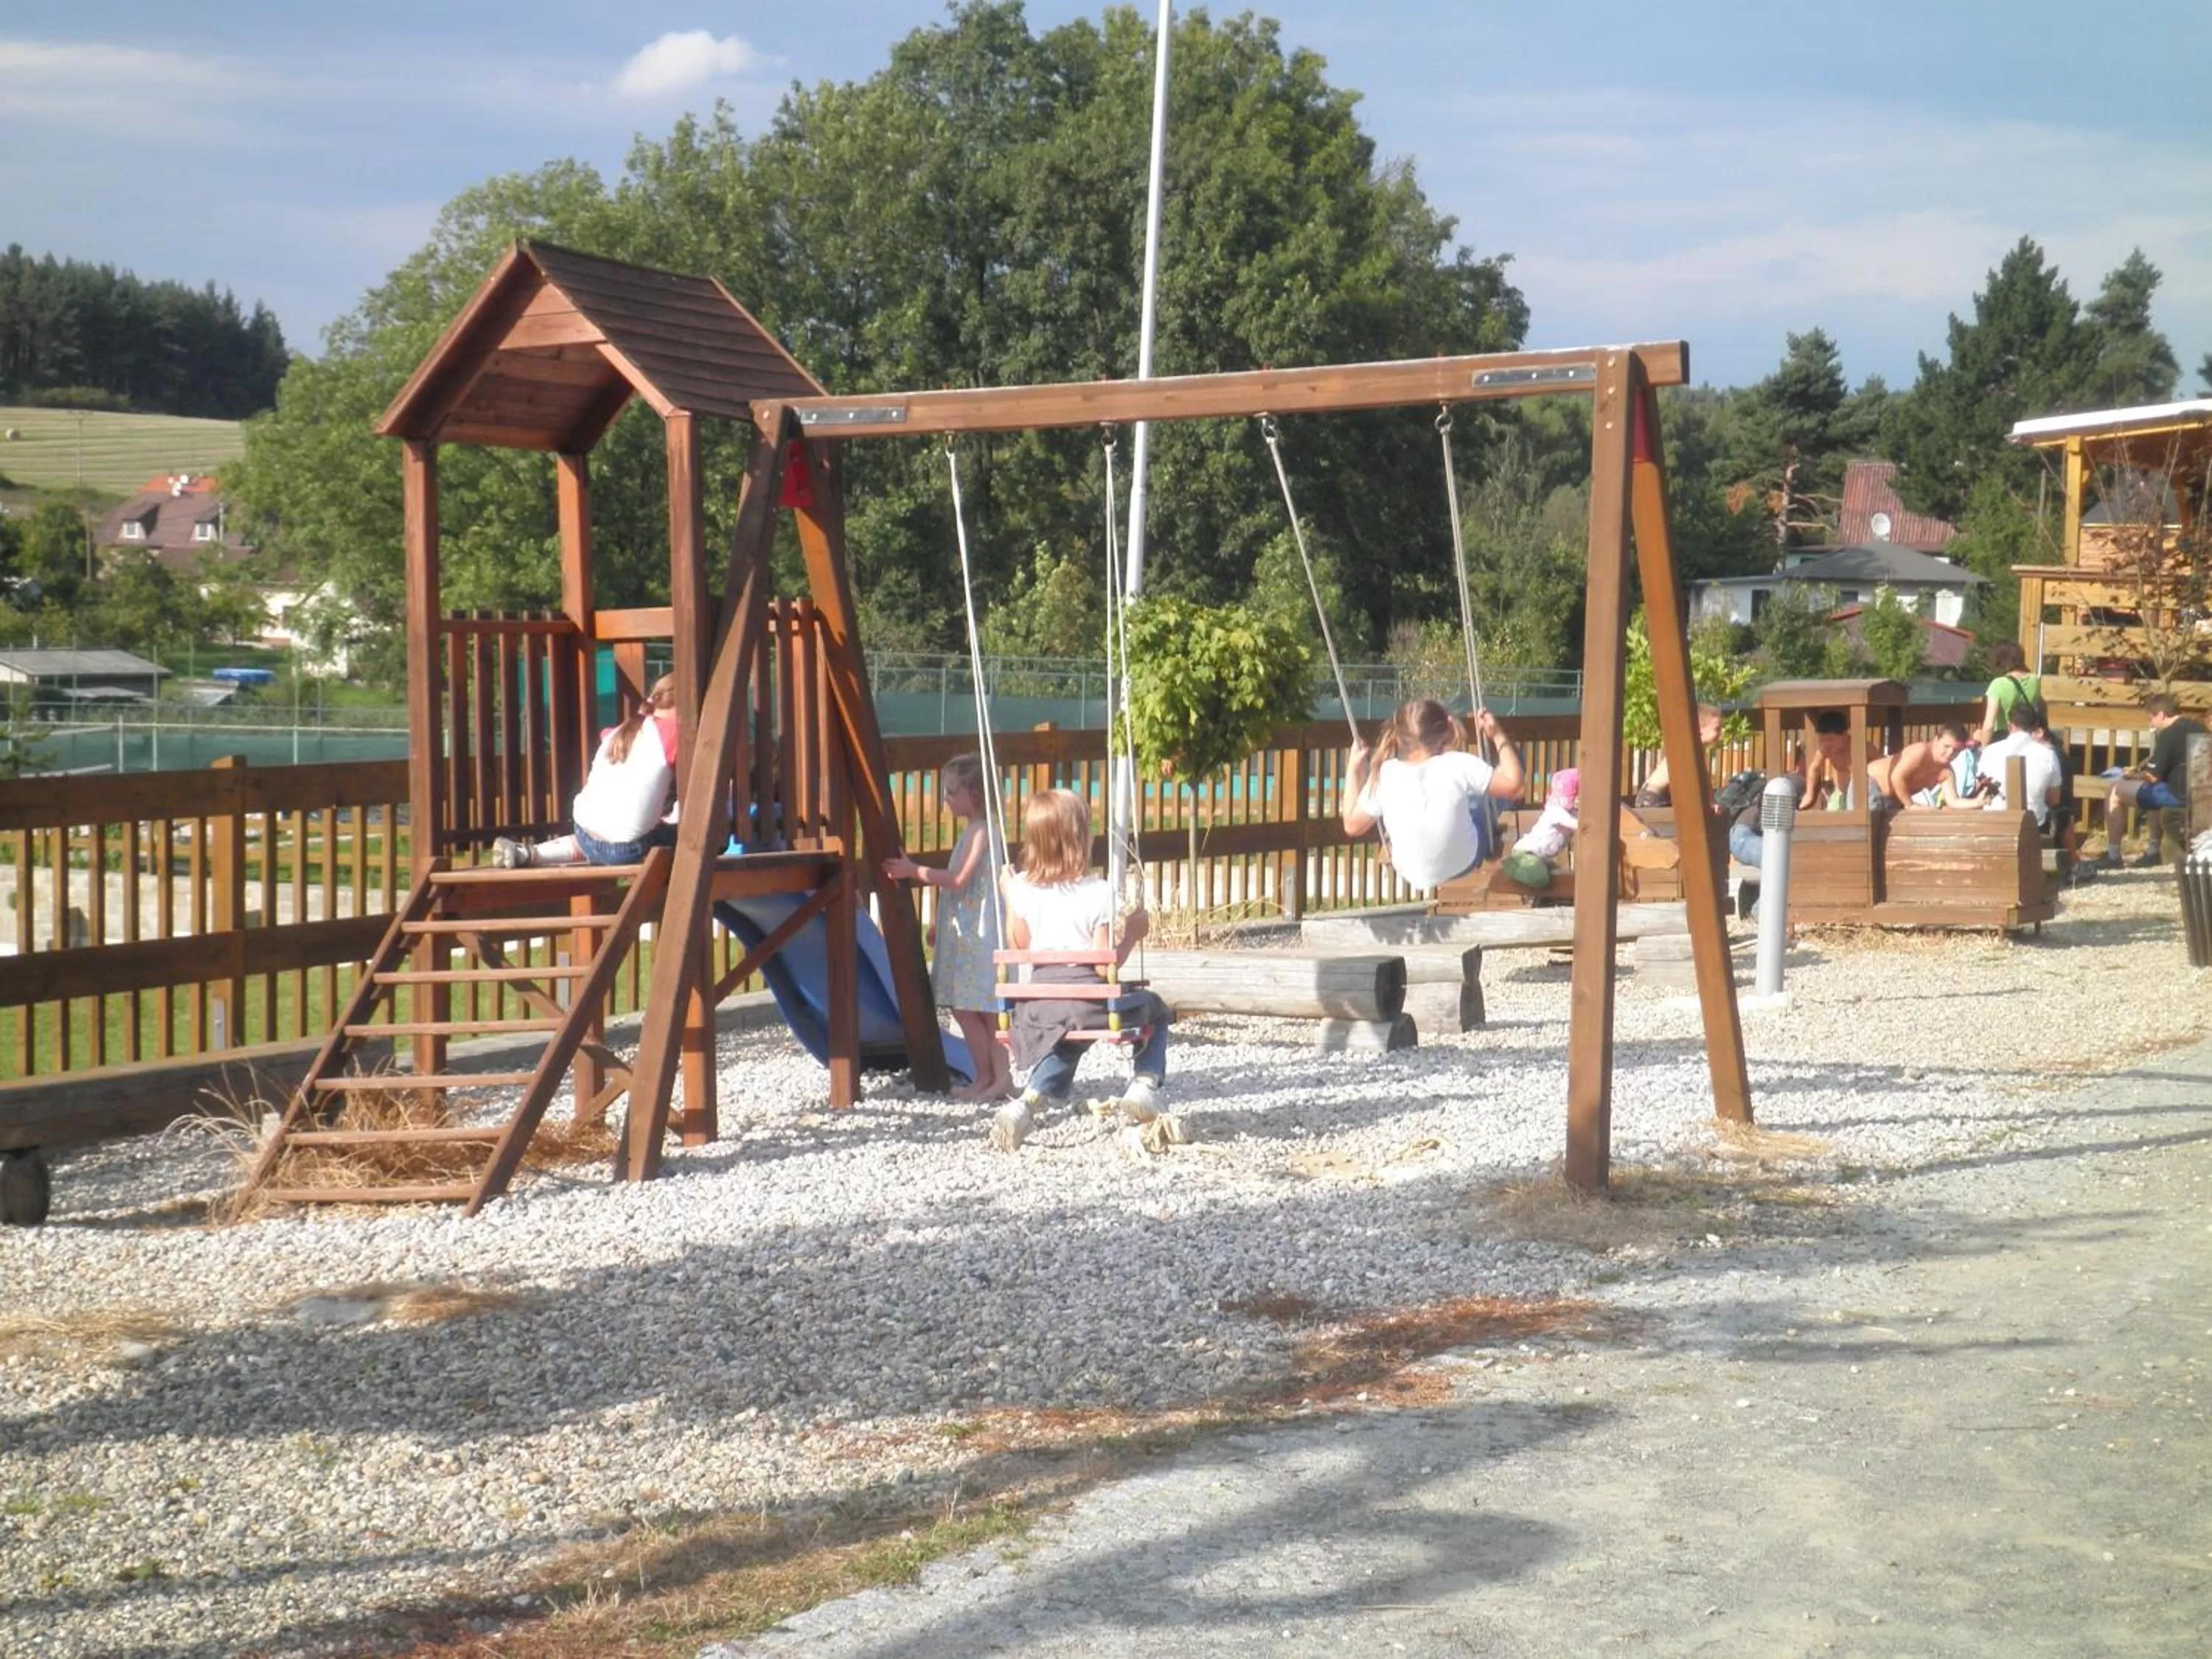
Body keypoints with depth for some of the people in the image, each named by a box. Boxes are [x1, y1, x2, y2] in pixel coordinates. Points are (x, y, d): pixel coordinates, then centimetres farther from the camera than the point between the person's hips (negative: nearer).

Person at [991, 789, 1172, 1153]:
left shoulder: (1019, 889, -1)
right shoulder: (1097, 894, -11)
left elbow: (1021, 946, 11)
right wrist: (1132, 934, 3)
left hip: (1040, 1002, 4)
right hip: (1090, 1000, -4)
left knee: (1064, 1047, 34)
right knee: (1154, 1011, 24)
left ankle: (1028, 1102, 5)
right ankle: (1143, 1088, 4)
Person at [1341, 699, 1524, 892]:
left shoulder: (1385, 774, -20)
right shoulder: (1458, 765, -25)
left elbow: (1352, 825, -9)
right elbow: (1513, 784, -18)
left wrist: (1354, 769, -2)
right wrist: (1498, 736, -10)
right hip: (1465, 864, -1)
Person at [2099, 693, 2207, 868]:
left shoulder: (2168, 735, -15)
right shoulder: (2198, 726, 12)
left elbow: (2152, 777, -13)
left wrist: (2133, 776, 9)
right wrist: (2140, 771, 23)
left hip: (2180, 795, -9)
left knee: (2116, 790, -1)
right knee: (2156, 789, 38)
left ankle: (2112, 856, 4)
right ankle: (2154, 852, 33)